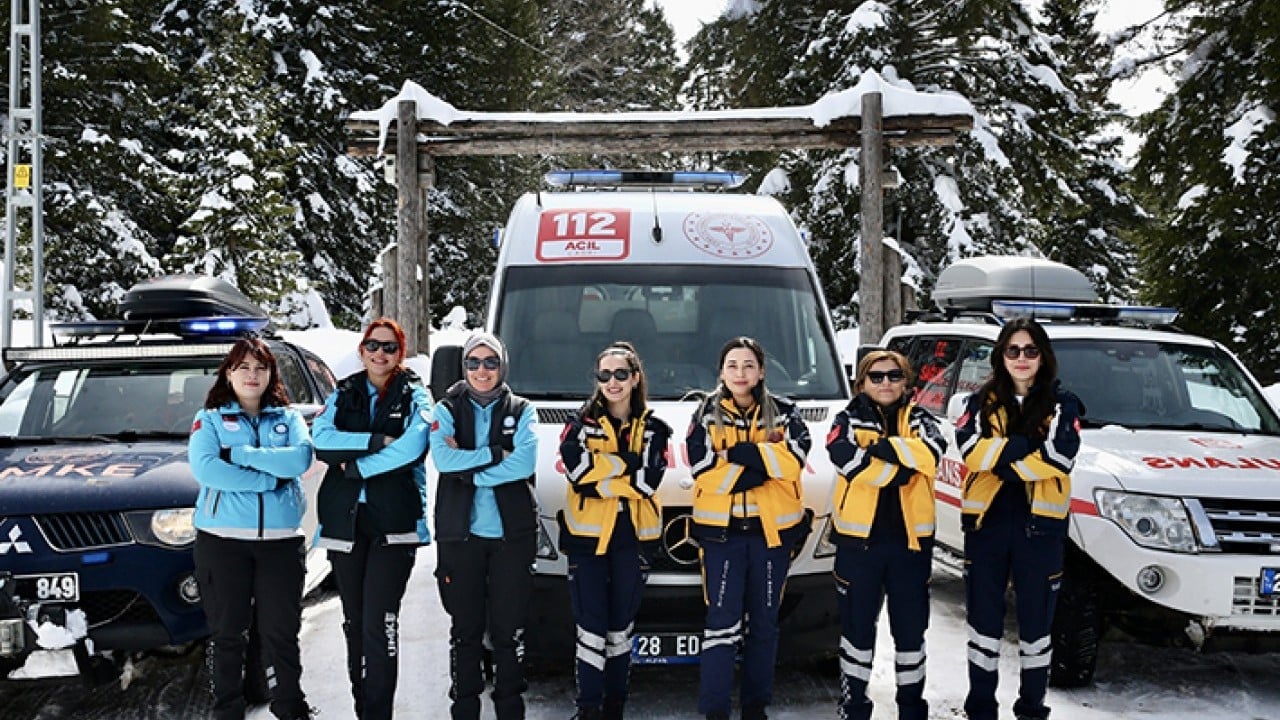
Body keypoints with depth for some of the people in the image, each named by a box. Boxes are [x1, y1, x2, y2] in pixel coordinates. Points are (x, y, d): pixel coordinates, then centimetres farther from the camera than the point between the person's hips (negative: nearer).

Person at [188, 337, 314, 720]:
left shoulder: (289, 418, 11)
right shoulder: (210, 419, 6)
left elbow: (300, 458, -9)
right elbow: (205, 468, -12)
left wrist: (239, 454, -14)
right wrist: (270, 478, -14)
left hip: (281, 539, 1)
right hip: (222, 538, -1)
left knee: (281, 630, 6)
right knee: (227, 632, 6)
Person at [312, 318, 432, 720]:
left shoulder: (414, 394, 6)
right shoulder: (343, 394, 15)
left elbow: (412, 446, -14)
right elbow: (322, 441, -3)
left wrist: (356, 466, -12)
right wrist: (377, 441, -13)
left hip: (394, 521, -4)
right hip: (344, 519, 4)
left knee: (380, 624, -10)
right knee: (354, 622, 11)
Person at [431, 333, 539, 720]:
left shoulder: (521, 411, 7)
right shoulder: (448, 409, 7)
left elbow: (524, 464, -11)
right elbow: (443, 459, -12)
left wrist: (469, 469, -12)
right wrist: (497, 453, -13)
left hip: (512, 534, 0)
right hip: (461, 534, 0)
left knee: (508, 629, 3)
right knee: (465, 629, 7)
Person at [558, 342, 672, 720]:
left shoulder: (653, 427, 7)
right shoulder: (581, 422, 4)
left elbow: (648, 481, -9)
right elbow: (576, 469, -13)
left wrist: (600, 470, -12)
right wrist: (628, 462, -12)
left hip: (632, 539, 2)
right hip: (587, 535, -1)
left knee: (620, 629, 11)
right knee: (591, 629, -4)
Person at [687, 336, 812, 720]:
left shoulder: (783, 412, 6)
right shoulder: (706, 415, 4)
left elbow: (794, 458, -13)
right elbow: (704, 472, -9)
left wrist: (736, 452, -17)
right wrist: (764, 462, -14)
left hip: (773, 529, 2)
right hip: (721, 529, -1)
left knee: (764, 623, 10)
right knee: (722, 622, -6)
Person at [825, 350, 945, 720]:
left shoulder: (918, 418, 8)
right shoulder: (848, 420, 3)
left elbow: (932, 450, -15)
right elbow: (846, 459, -19)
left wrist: (883, 447, -22)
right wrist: (901, 464, -19)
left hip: (911, 537, 2)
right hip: (859, 537, -1)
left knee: (910, 628, 10)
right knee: (858, 626, 8)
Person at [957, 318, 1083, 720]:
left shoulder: (1062, 404, 4)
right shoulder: (982, 401, 8)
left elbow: (1059, 456, -13)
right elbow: (970, 449, -10)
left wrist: (997, 456, -13)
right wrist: (1026, 447, -18)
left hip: (1039, 525, -1)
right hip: (986, 521, 1)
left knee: (1035, 622, 9)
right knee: (984, 620, 9)